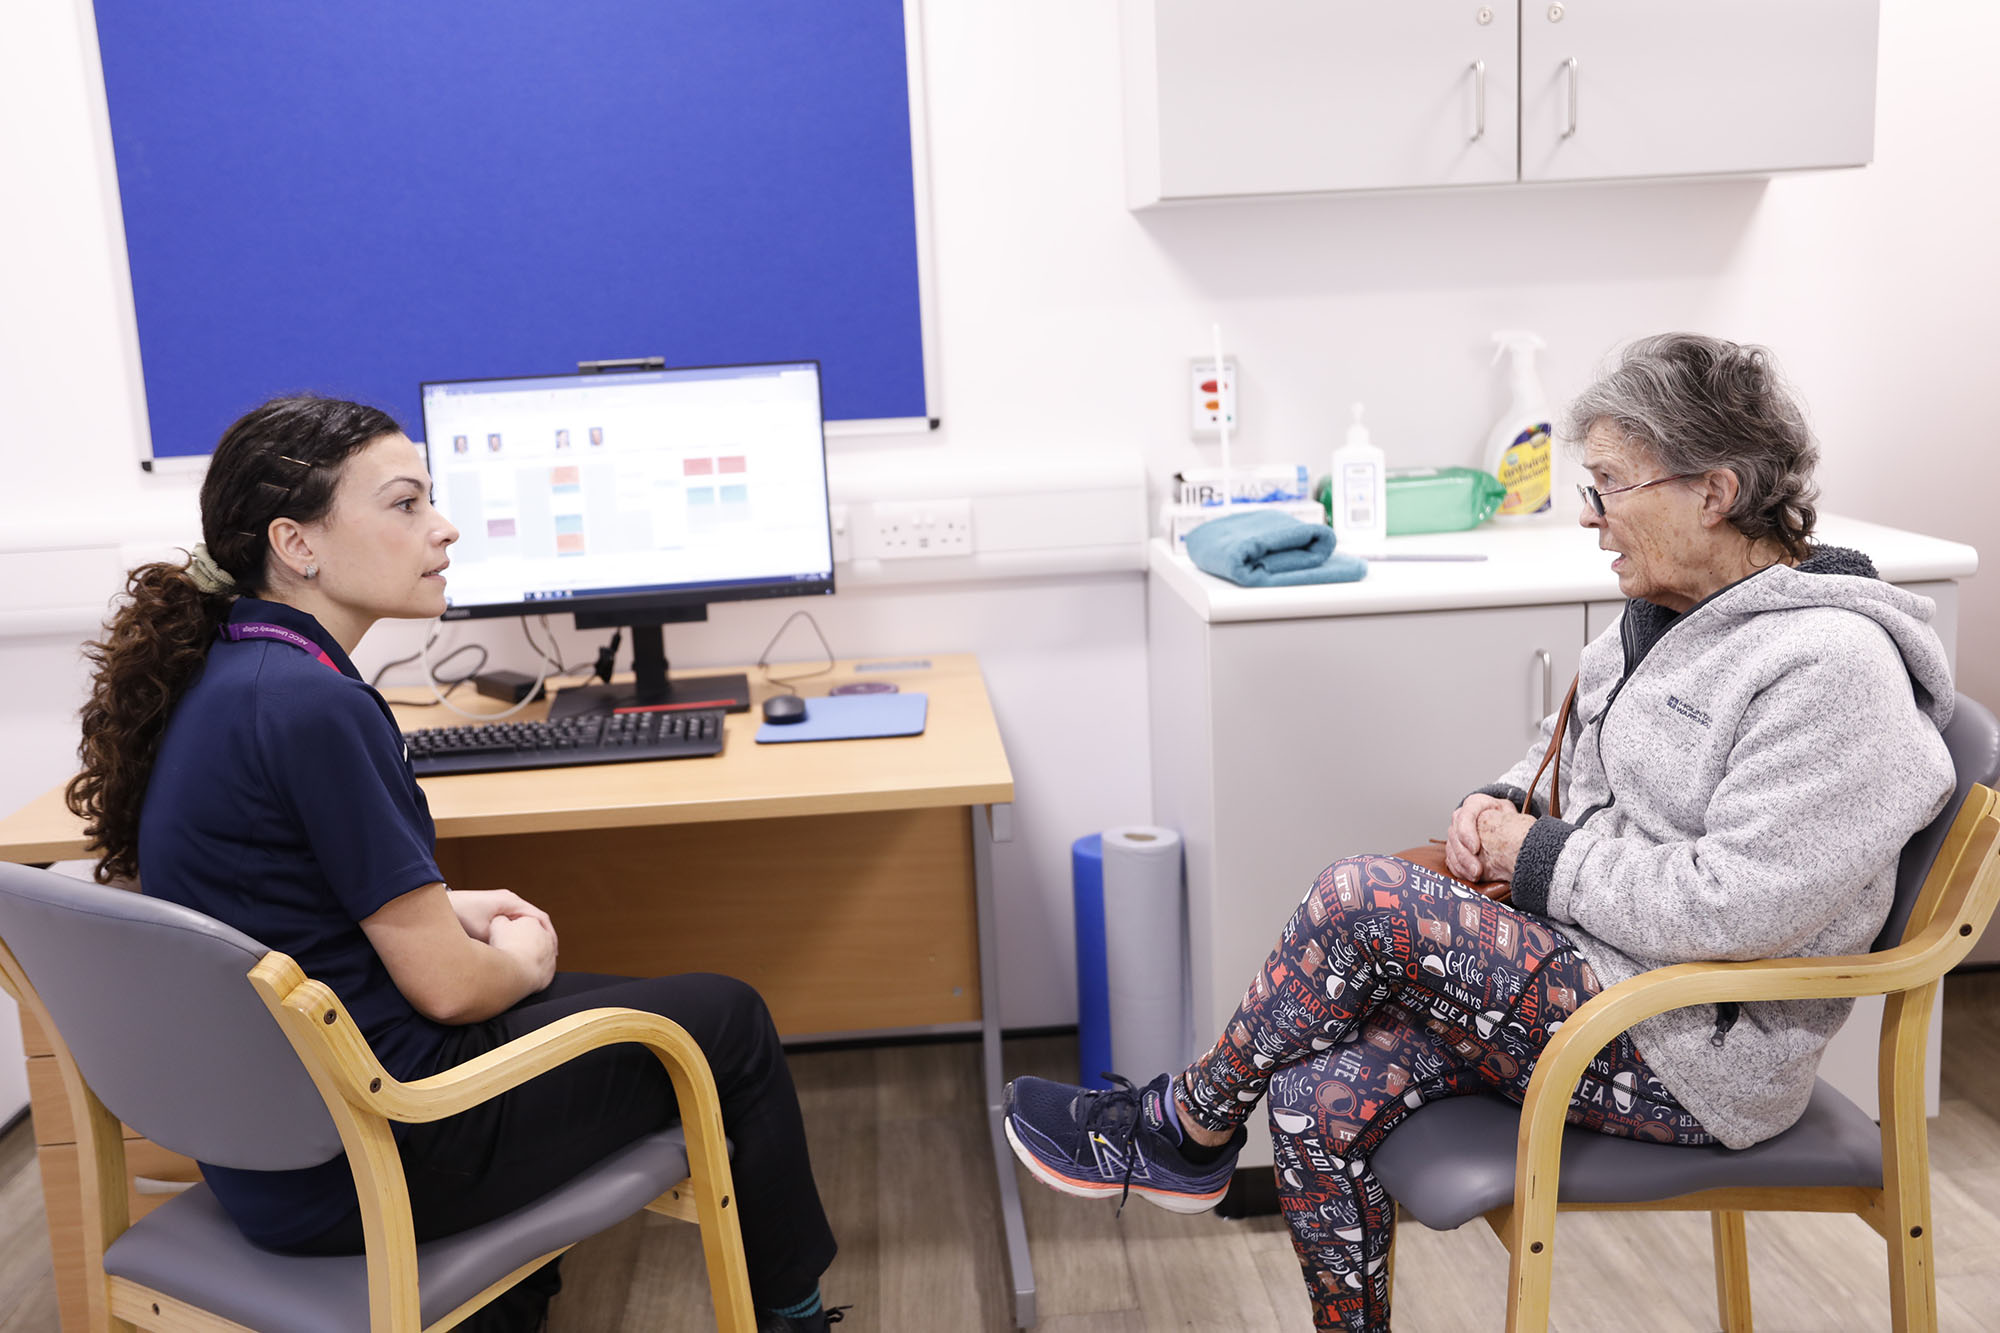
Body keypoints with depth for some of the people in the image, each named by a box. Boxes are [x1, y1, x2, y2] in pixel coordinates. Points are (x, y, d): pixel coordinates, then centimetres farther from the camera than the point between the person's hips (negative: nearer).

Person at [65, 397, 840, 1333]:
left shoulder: (212, 674, 3)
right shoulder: (315, 706, -26)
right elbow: (447, 985, -21)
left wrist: (448, 908, 9)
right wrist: (522, 959, 1)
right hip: (362, 1161, -9)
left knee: (586, 1005, 31)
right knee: (729, 1021, 6)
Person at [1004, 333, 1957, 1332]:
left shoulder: (1834, 668, -19)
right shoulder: (1664, 616, 9)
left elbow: (1735, 903, -25)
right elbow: (1572, 746, 25)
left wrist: (1537, 858, -15)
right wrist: (1505, 803, 3)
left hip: (1696, 1060, -8)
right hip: (1583, 975, 8)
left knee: (1366, 899, -23)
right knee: (1322, 1099, -10)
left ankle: (1189, 1124, 0)